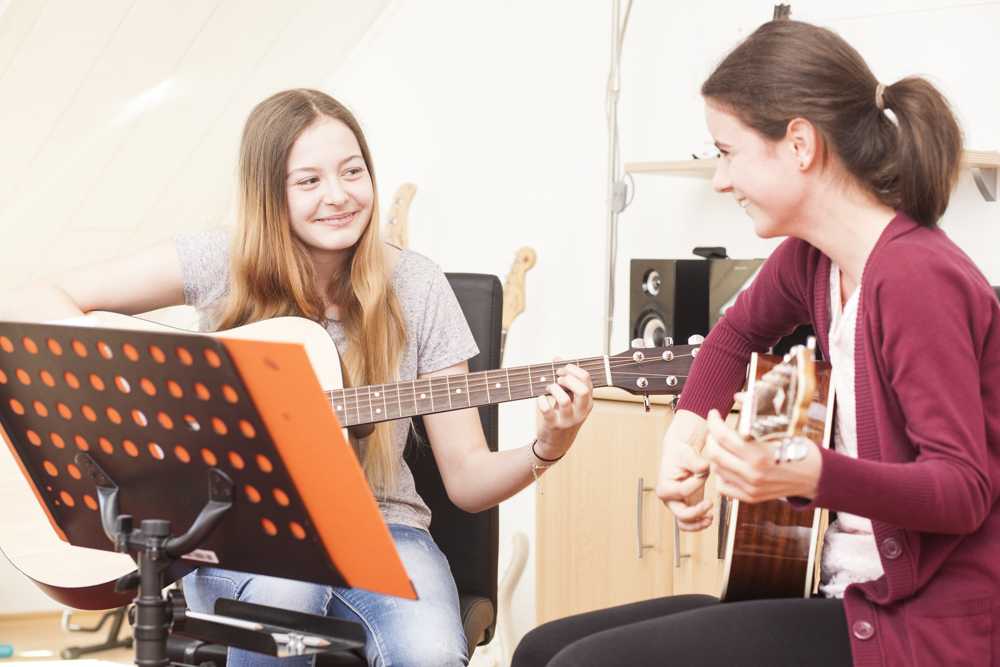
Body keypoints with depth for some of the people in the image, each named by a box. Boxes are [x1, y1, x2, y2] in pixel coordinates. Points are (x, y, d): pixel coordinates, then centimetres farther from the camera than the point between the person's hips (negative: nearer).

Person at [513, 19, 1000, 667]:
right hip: (843, 596, 9)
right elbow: (740, 333, 27)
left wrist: (806, 473, -38)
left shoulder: (917, 277, -21)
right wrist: (688, 430, 9)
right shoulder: (808, 256, 5)